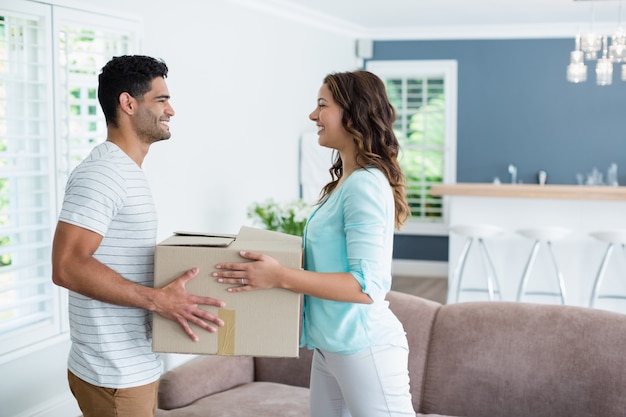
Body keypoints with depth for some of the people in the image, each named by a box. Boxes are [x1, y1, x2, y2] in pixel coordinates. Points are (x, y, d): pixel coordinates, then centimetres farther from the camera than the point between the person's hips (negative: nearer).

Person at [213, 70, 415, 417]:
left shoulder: (366, 185, -19)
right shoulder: (343, 182, 9)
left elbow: (368, 286, -24)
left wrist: (280, 277, -26)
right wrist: (272, 262, 14)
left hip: (364, 348, -9)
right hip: (329, 347, 9)